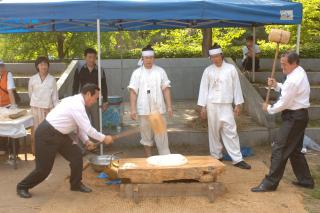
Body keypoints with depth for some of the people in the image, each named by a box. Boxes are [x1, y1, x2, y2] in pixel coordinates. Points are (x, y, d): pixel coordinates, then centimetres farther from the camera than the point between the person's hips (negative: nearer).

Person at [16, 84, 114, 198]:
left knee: (76, 154, 4)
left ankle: (76, 184, 19)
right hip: (46, 134, -10)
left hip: (59, 134, 10)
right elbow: (88, 129, -24)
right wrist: (104, 138, -11)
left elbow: (79, 125, 15)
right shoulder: (77, 106, -24)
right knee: (44, 168, -1)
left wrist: (86, 141, 5)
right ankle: (22, 187, 22)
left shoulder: (76, 101, 6)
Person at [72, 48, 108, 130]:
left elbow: (104, 87, 6)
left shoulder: (100, 71, 1)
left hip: (96, 101, 0)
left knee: (97, 124, 7)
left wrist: (105, 101, 3)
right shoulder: (79, 71, 1)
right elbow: (75, 87, 5)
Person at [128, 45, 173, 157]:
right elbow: (133, 92, -1)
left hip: (158, 109, 0)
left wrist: (169, 106, -4)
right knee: (146, 135, 9)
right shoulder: (137, 73, 2)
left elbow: (166, 89, 2)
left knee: (161, 135, -1)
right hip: (144, 110, 1)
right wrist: (133, 109, -7)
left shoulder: (160, 71, 3)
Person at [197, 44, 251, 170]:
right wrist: (203, 106, -1)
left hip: (226, 105, -1)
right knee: (214, 131, 7)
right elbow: (204, 88, 3)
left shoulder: (231, 68, 0)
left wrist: (238, 104, 1)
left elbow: (236, 86, 2)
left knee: (231, 131, -2)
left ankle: (237, 159, 3)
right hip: (212, 105, 1)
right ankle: (216, 156, 20)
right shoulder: (208, 70, 2)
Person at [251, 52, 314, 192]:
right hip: (299, 115, 10)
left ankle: (270, 183, 1)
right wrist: (276, 85, 2)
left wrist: (269, 109, -4)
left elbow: (284, 103, -20)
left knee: (279, 149, -6)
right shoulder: (298, 72, 9)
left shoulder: (294, 80, -23)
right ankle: (305, 180, 28)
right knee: (295, 150, 18)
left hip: (294, 117, -10)